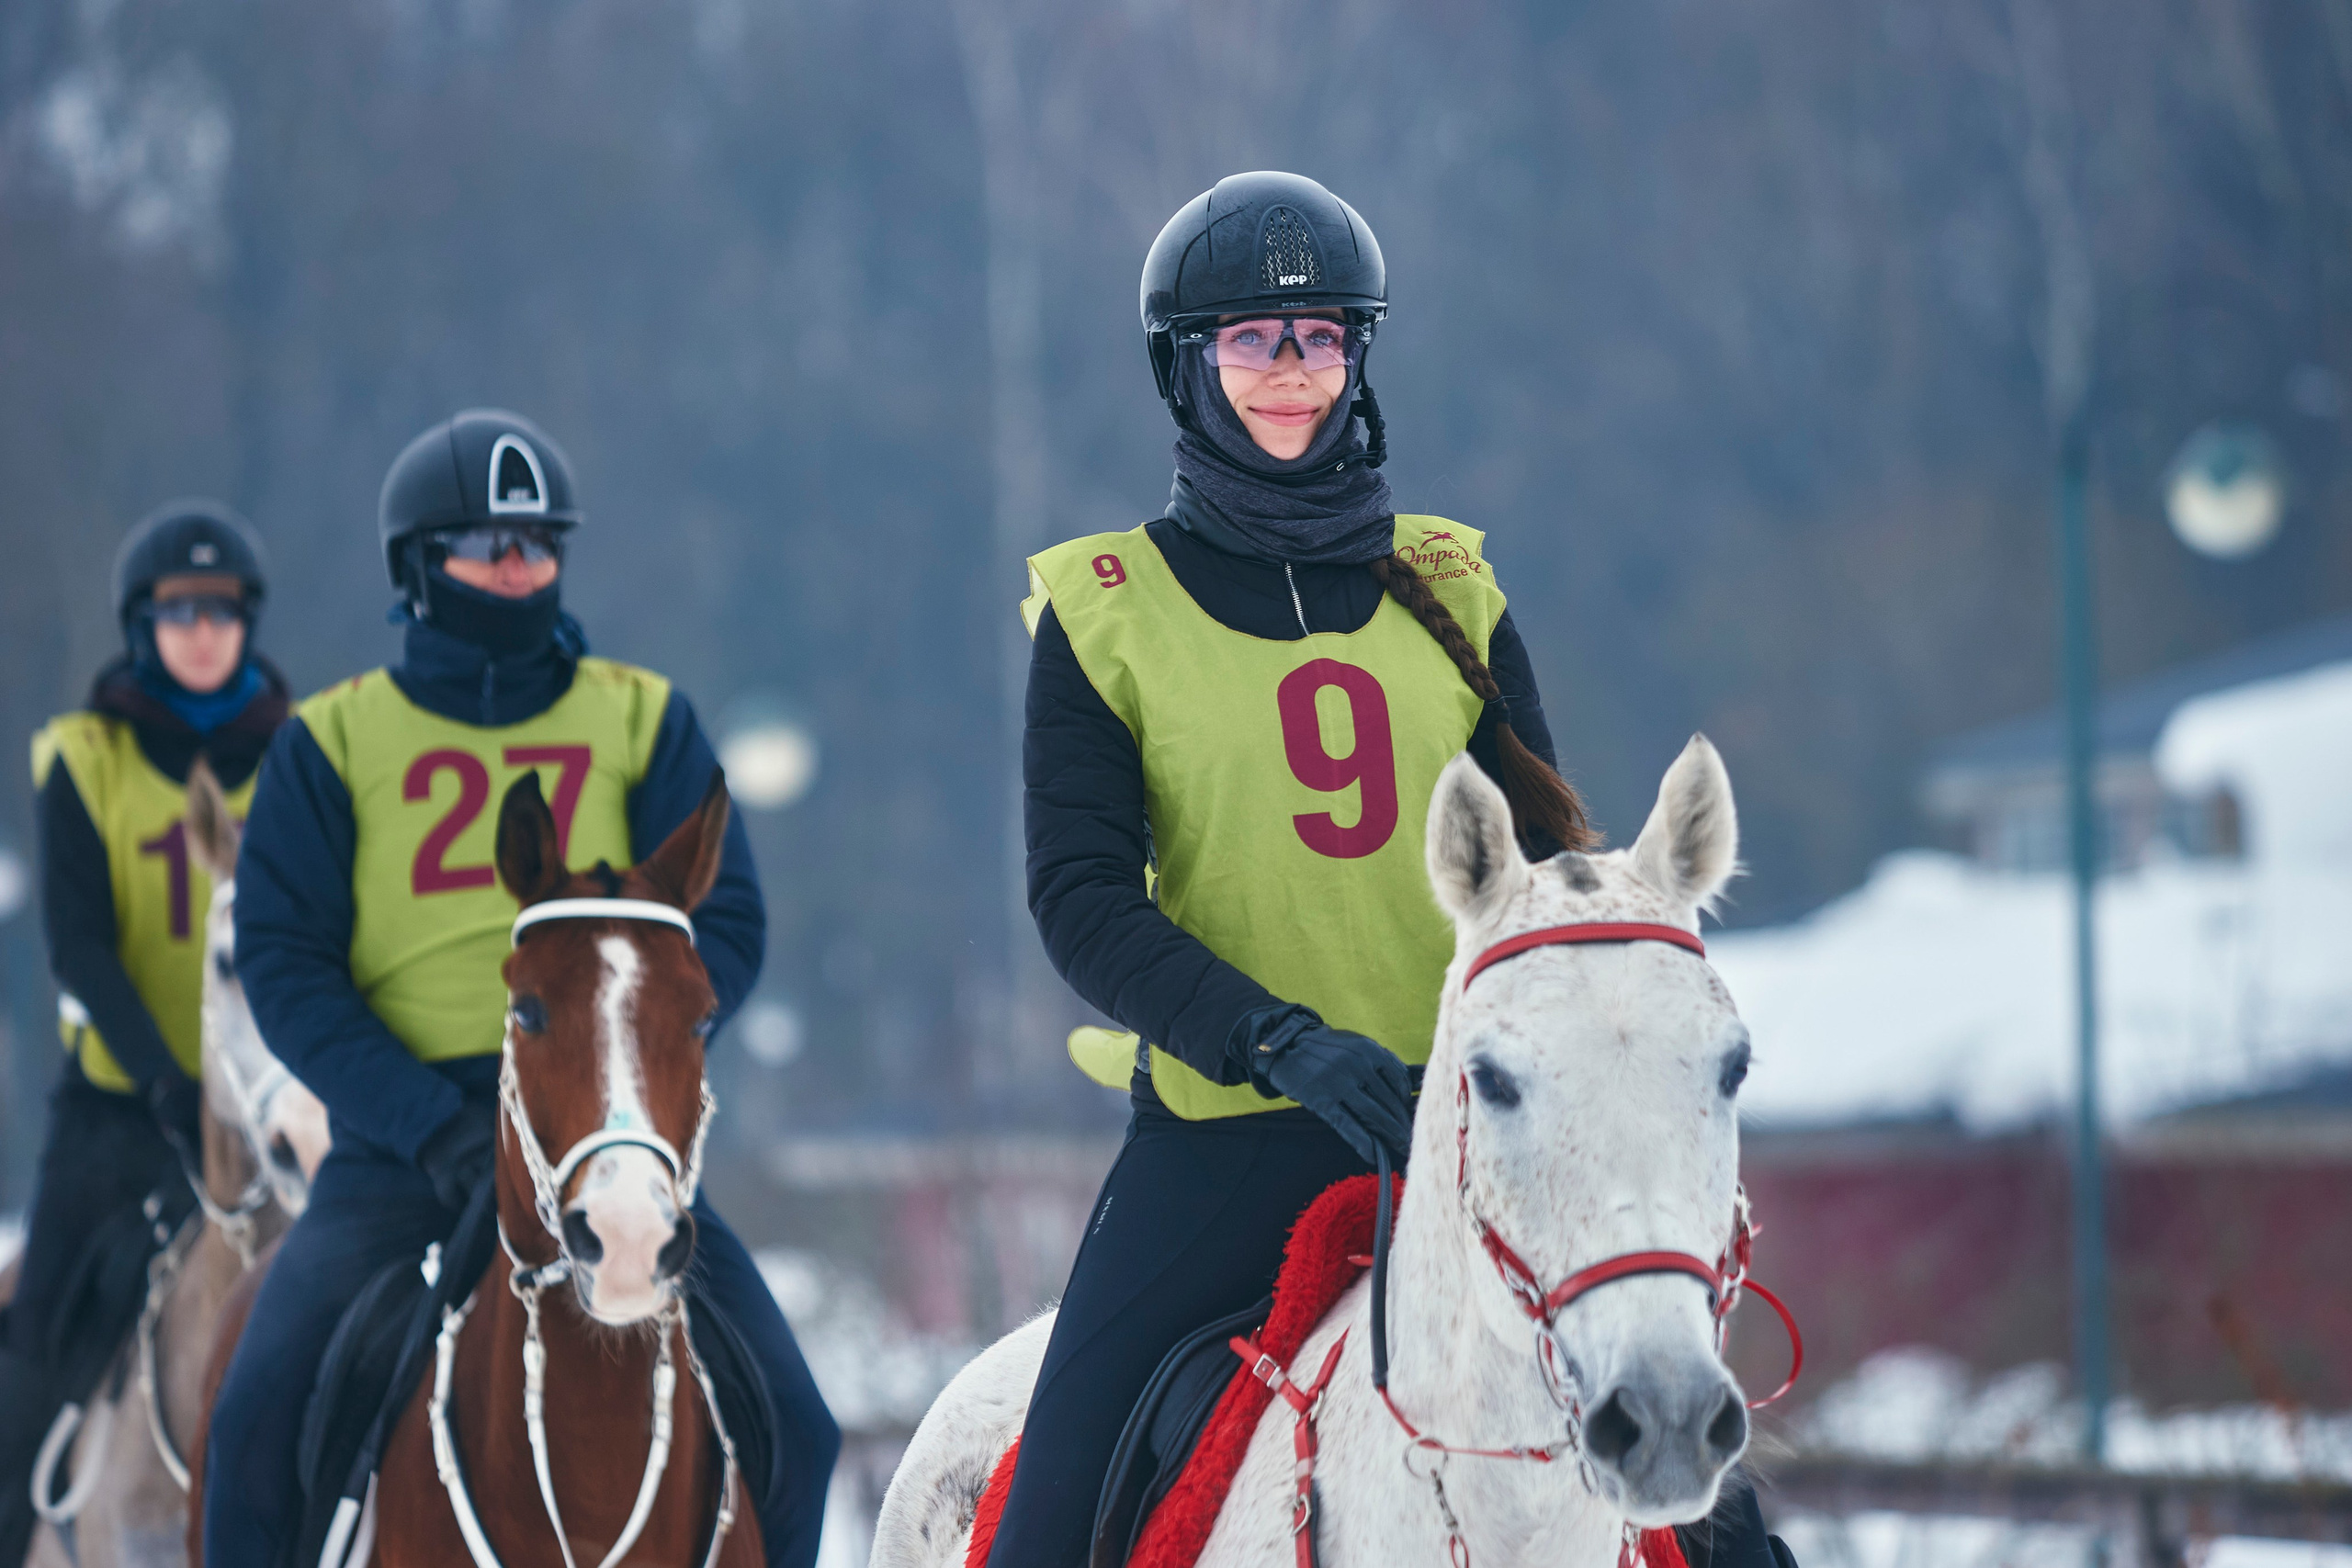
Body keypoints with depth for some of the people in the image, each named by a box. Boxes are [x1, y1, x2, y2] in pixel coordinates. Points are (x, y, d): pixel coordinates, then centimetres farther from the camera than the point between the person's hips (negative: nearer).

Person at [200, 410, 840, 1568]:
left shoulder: (643, 722, 10)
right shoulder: (332, 744, 7)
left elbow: (725, 926, 3)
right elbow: (284, 965, -2)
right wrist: (430, 1124, -17)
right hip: (400, 1149, -1)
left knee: (787, 1428, -12)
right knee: (258, 1414, -22)